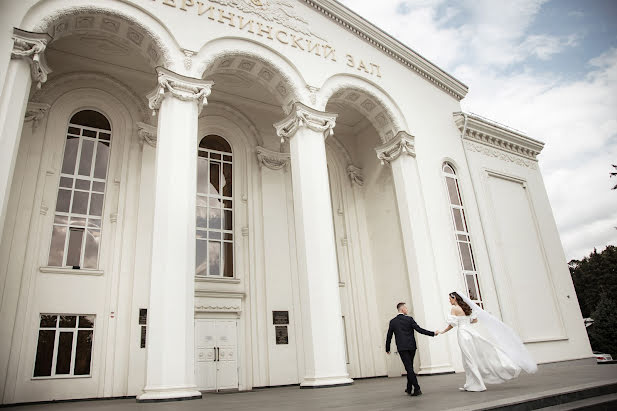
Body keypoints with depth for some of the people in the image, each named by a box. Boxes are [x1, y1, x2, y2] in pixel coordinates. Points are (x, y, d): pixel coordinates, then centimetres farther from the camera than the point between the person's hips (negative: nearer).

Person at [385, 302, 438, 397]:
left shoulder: (393, 321, 2)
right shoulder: (409, 319, -3)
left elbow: (389, 336, 6)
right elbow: (419, 329, -8)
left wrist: (387, 348, 16)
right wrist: (432, 333, -2)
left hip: (402, 348, -1)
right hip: (411, 347, 1)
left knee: (409, 368, -2)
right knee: (410, 367, 15)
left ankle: (417, 389, -10)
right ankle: (409, 388, 23)